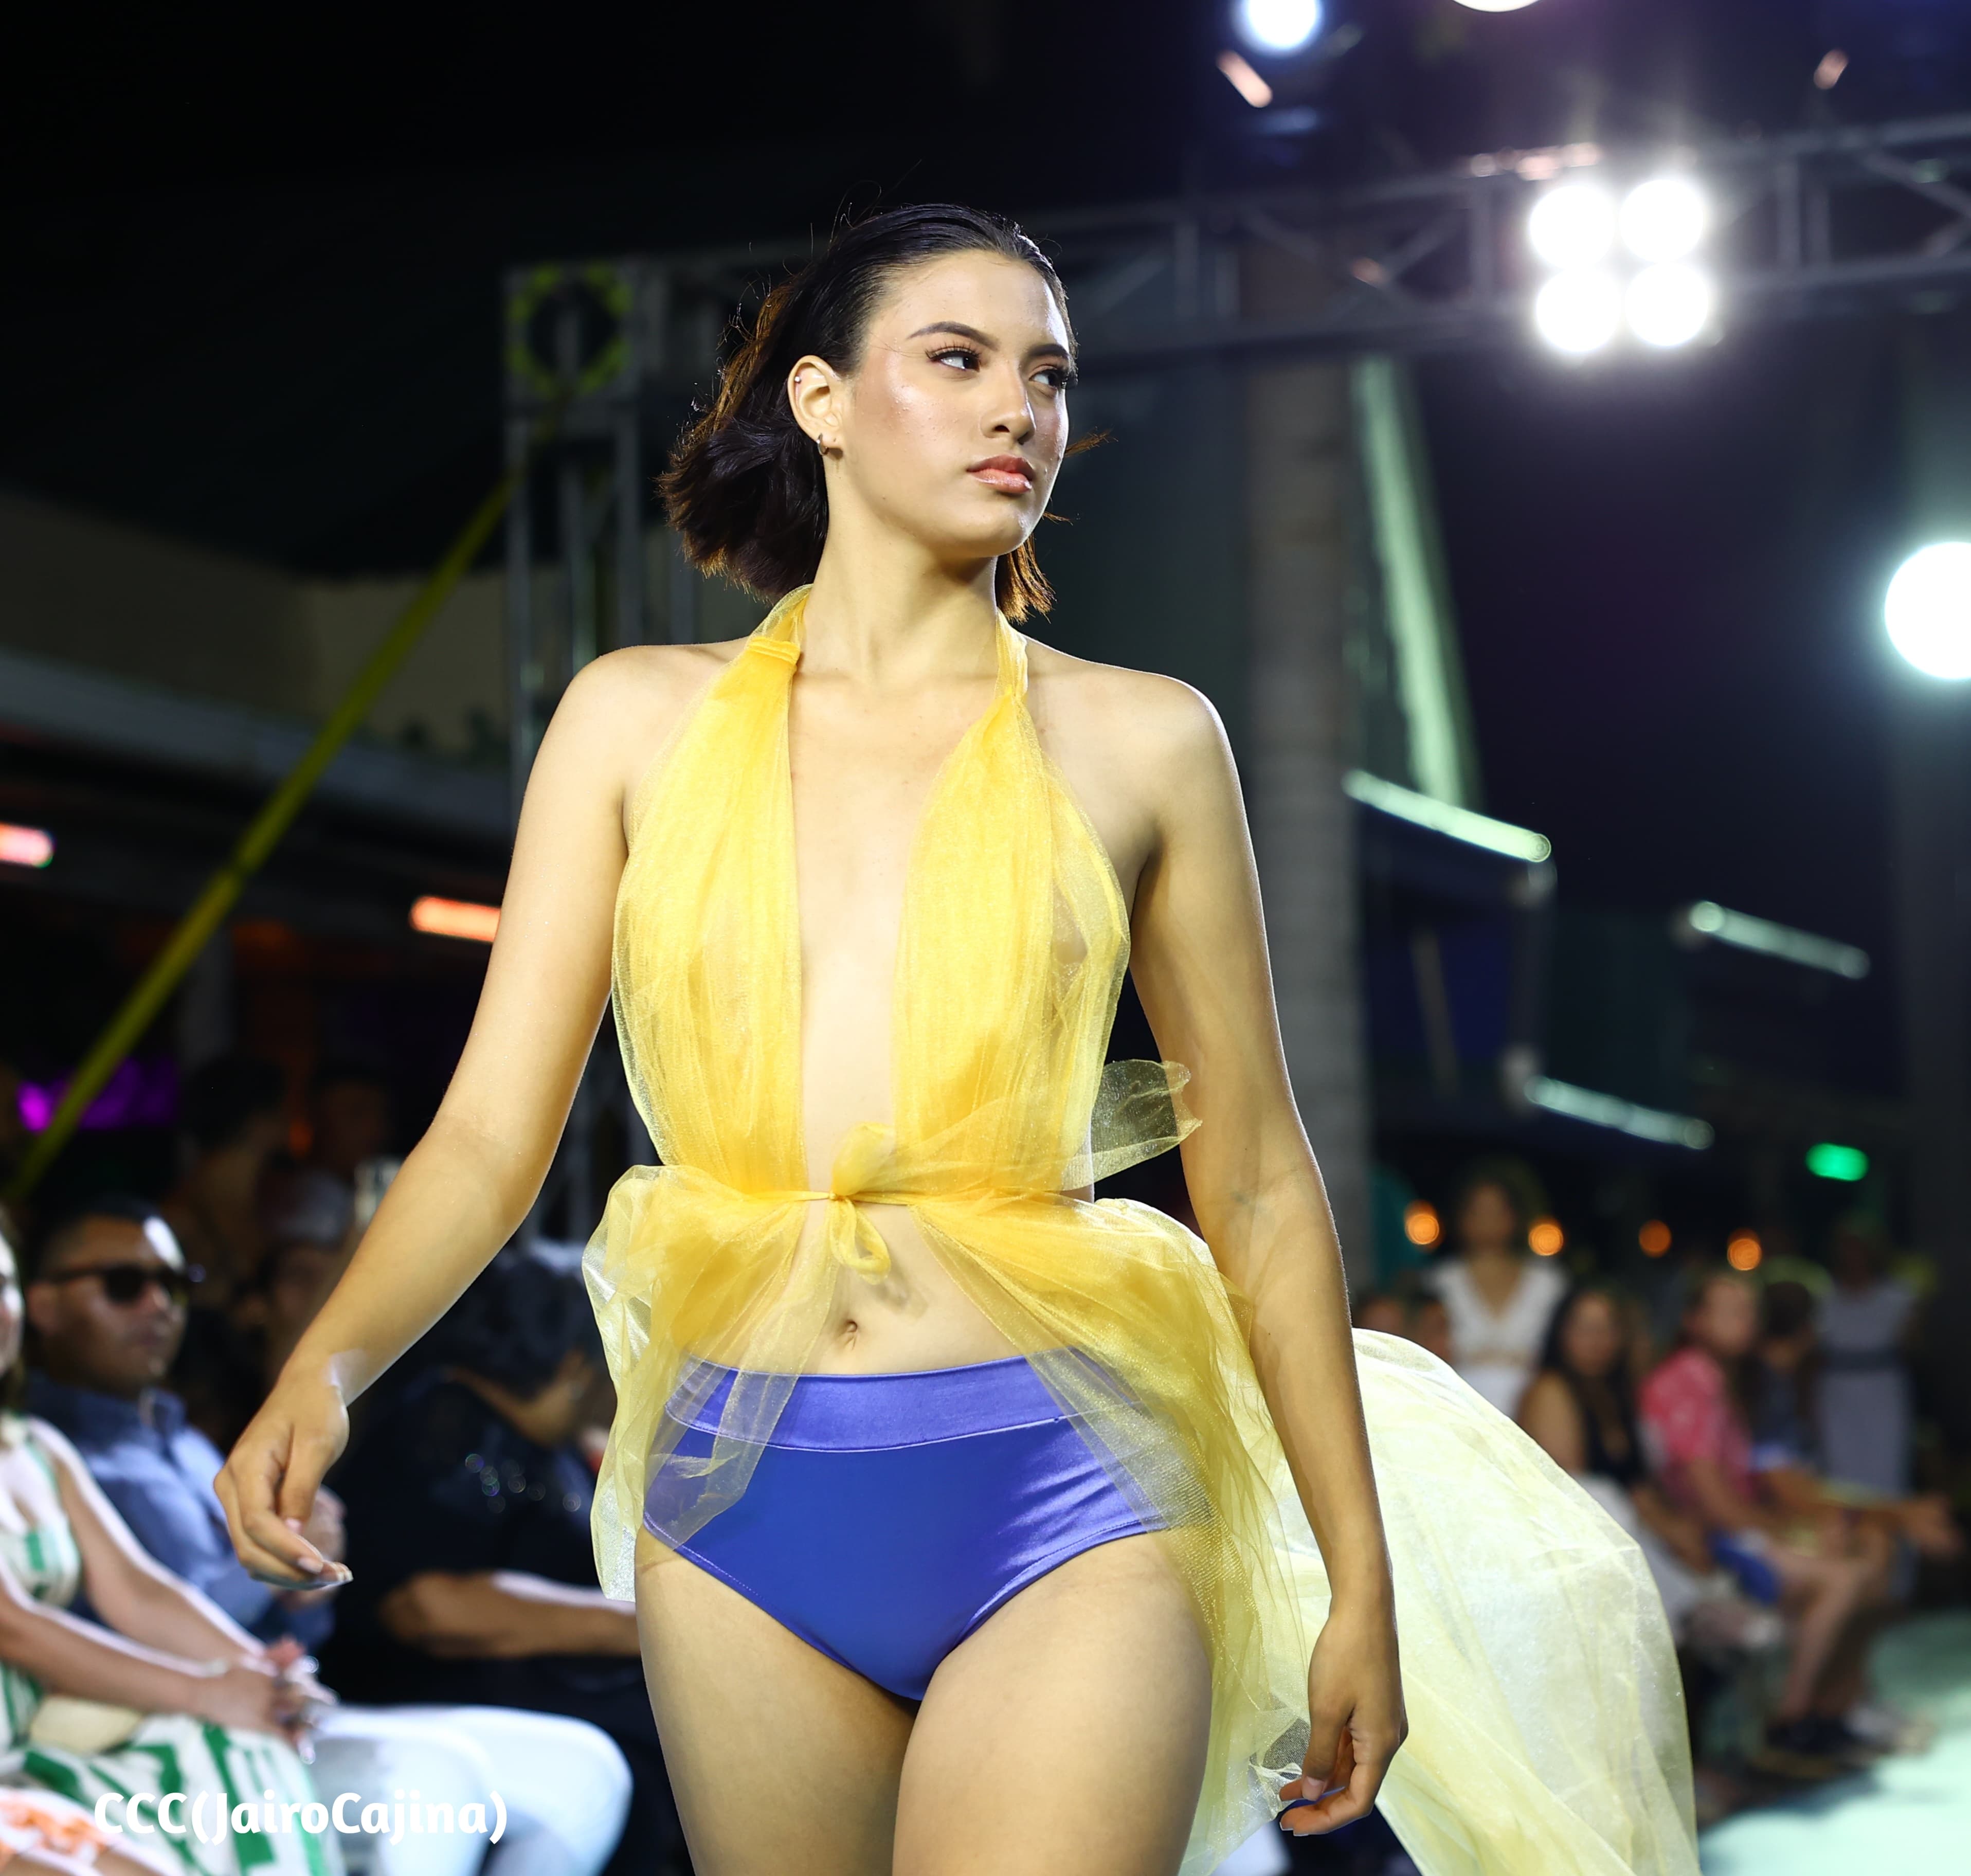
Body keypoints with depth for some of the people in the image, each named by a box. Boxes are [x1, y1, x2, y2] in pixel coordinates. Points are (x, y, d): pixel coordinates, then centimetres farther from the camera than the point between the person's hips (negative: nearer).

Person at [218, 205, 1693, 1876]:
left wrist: (1362, 1585, 9)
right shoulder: (643, 720, 7)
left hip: (1063, 1512, -2)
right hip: (741, 1514, 2)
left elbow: (1258, 1191, 8)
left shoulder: (1137, 742, 5)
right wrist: (328, 1365, -16)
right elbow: (492, 1134, 3)